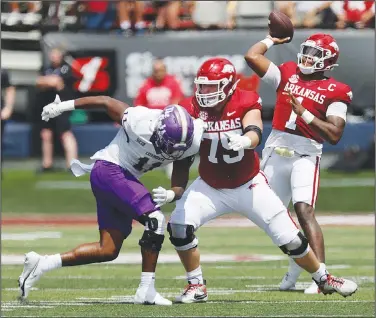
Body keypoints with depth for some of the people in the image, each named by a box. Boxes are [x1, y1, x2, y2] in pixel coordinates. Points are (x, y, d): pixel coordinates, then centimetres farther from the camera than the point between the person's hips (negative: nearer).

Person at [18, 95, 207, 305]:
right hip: (109, 170, -8)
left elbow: (181, 185, -3)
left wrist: (170, 195, -27)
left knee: (108, 251, 6)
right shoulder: (142, 122, -27)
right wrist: (63, 106, -3)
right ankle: (147, 291, -16)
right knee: (156, 220, -21)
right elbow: (106, 101, -13)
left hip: (125, 177, 8)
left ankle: (41, 264, 13)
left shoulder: (189, 143, -11)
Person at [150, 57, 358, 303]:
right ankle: (197, 287, -4)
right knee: (179, 225, -21)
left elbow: (255, 134, -36)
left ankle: (324, 279, 23)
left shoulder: (246, 103, -18)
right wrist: (174, 190, -17)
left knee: (289, 238, -2)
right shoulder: (192, 109, -14)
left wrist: (245, 141, -60)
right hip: (210, 188, 1)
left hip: (249, 185, -1)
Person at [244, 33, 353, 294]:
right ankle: (297, 265, 34)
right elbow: (252, 56, 6)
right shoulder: (288, 74, 9)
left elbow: (335, 135, -13)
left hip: (305, 156, -6)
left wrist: (304, 113, -17)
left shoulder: (334, 92, -4)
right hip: (276, 153, 6)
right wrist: (273, 39, 17)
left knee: (304, 211, -22)